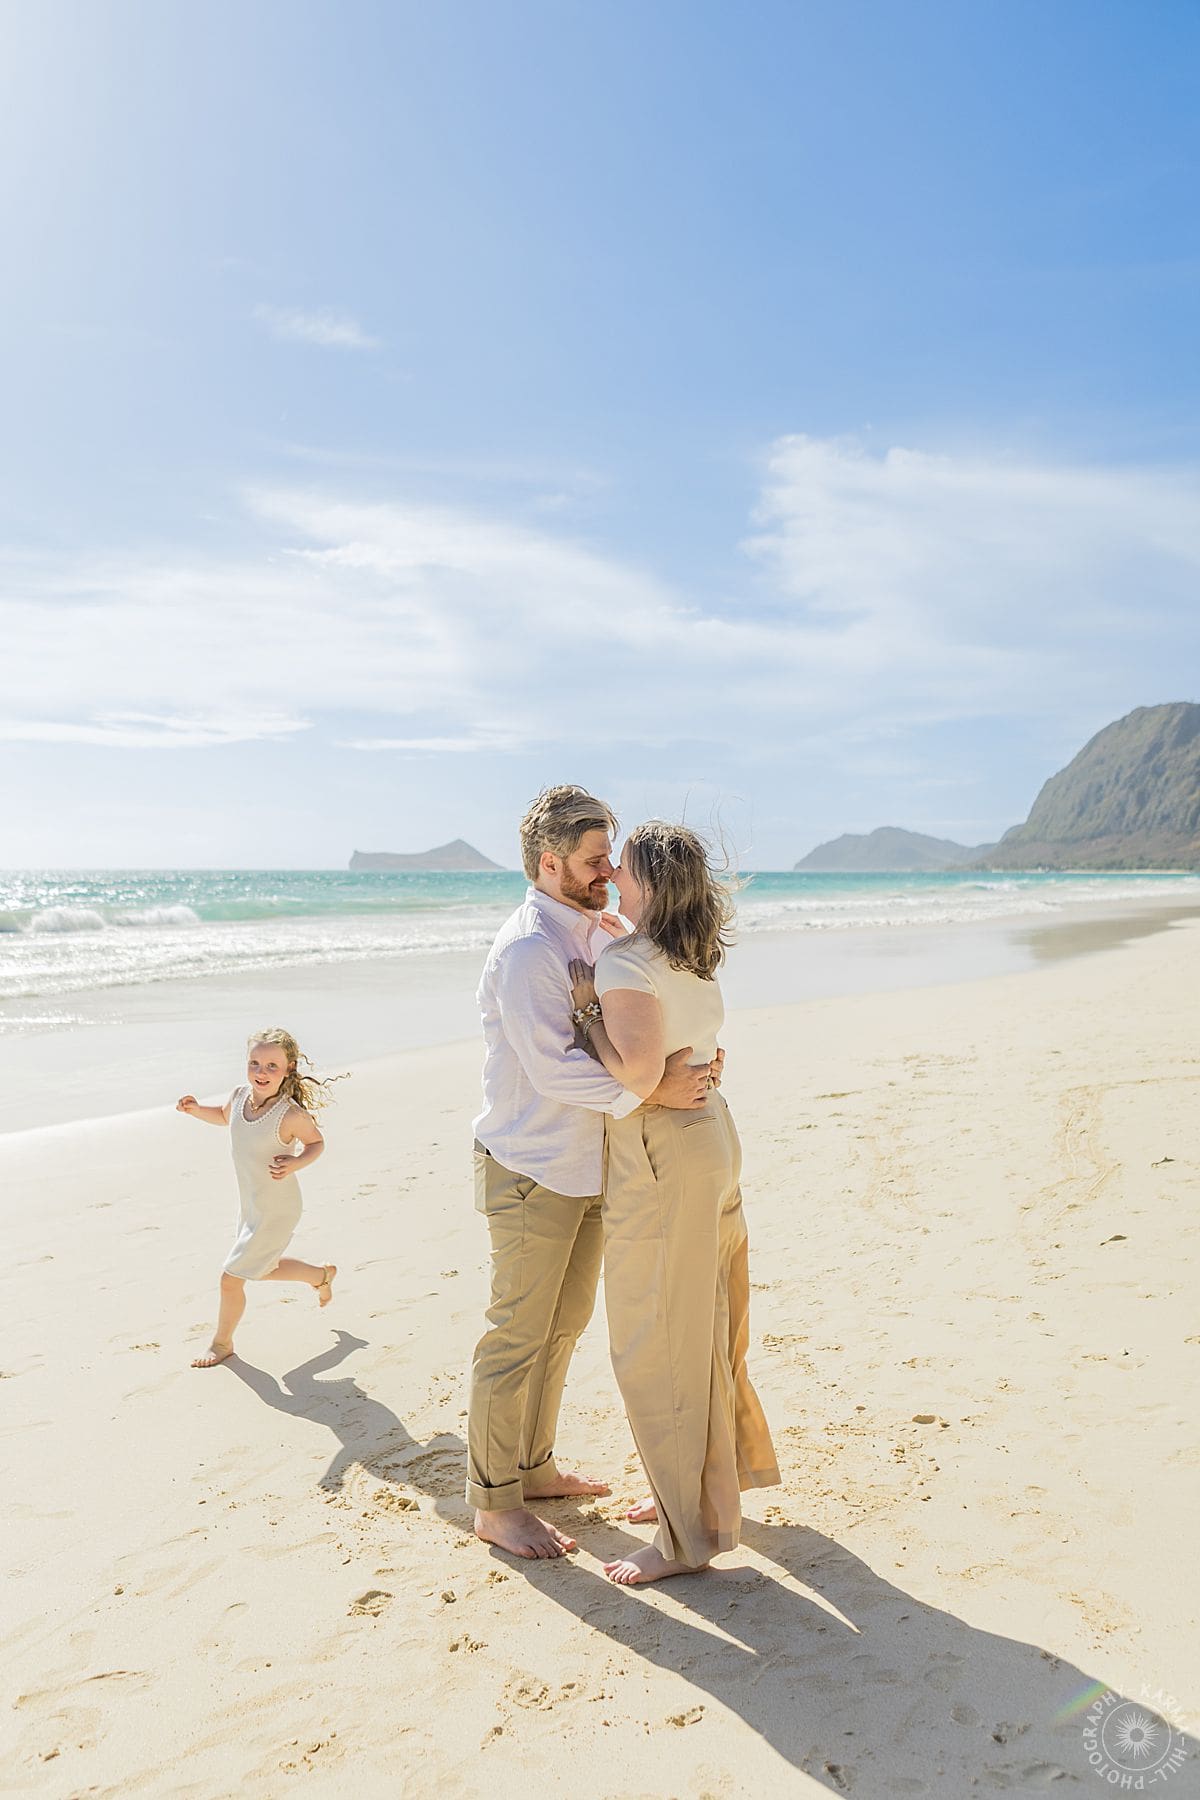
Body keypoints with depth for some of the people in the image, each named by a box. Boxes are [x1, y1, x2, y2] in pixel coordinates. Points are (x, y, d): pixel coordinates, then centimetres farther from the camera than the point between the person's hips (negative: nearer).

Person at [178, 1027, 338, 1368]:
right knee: (263, 1270, 26)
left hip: (276, 1212, -7)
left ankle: (222, 1342, 28)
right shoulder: (239, 1096, -10)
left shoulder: (291, 1115, -28)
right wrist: (196, 1110, -4)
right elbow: (224, 1116, 14)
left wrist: (296, 1163, -29)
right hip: (250, 1206, 7)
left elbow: (317, 1142, -10)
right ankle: (321, 1274, 51)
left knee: (231, 1277, 2)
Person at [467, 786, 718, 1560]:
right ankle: (495, 1502, 17)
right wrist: (652, 1090, -27)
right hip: (532, 1171, -9)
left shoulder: (590, 935, 9)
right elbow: (553, 1068, -26)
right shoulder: (527, 948, -20)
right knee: (518, 1336, 2)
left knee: (563, 1325, 19)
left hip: (585, 1166, 9)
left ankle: (534, 1467, 36)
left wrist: (683, 1063, -1)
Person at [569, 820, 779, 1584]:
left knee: (656, 1348, 3)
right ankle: (706, 1485, 38)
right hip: (711, 1139, 9)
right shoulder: (696, 961, 6)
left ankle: (688, 1534, 15)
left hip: (661, 1161, -9)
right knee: (703, 1329, 21)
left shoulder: (626, 962, -19)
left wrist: (587, 1005, -16)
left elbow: (638, 1071, -28)